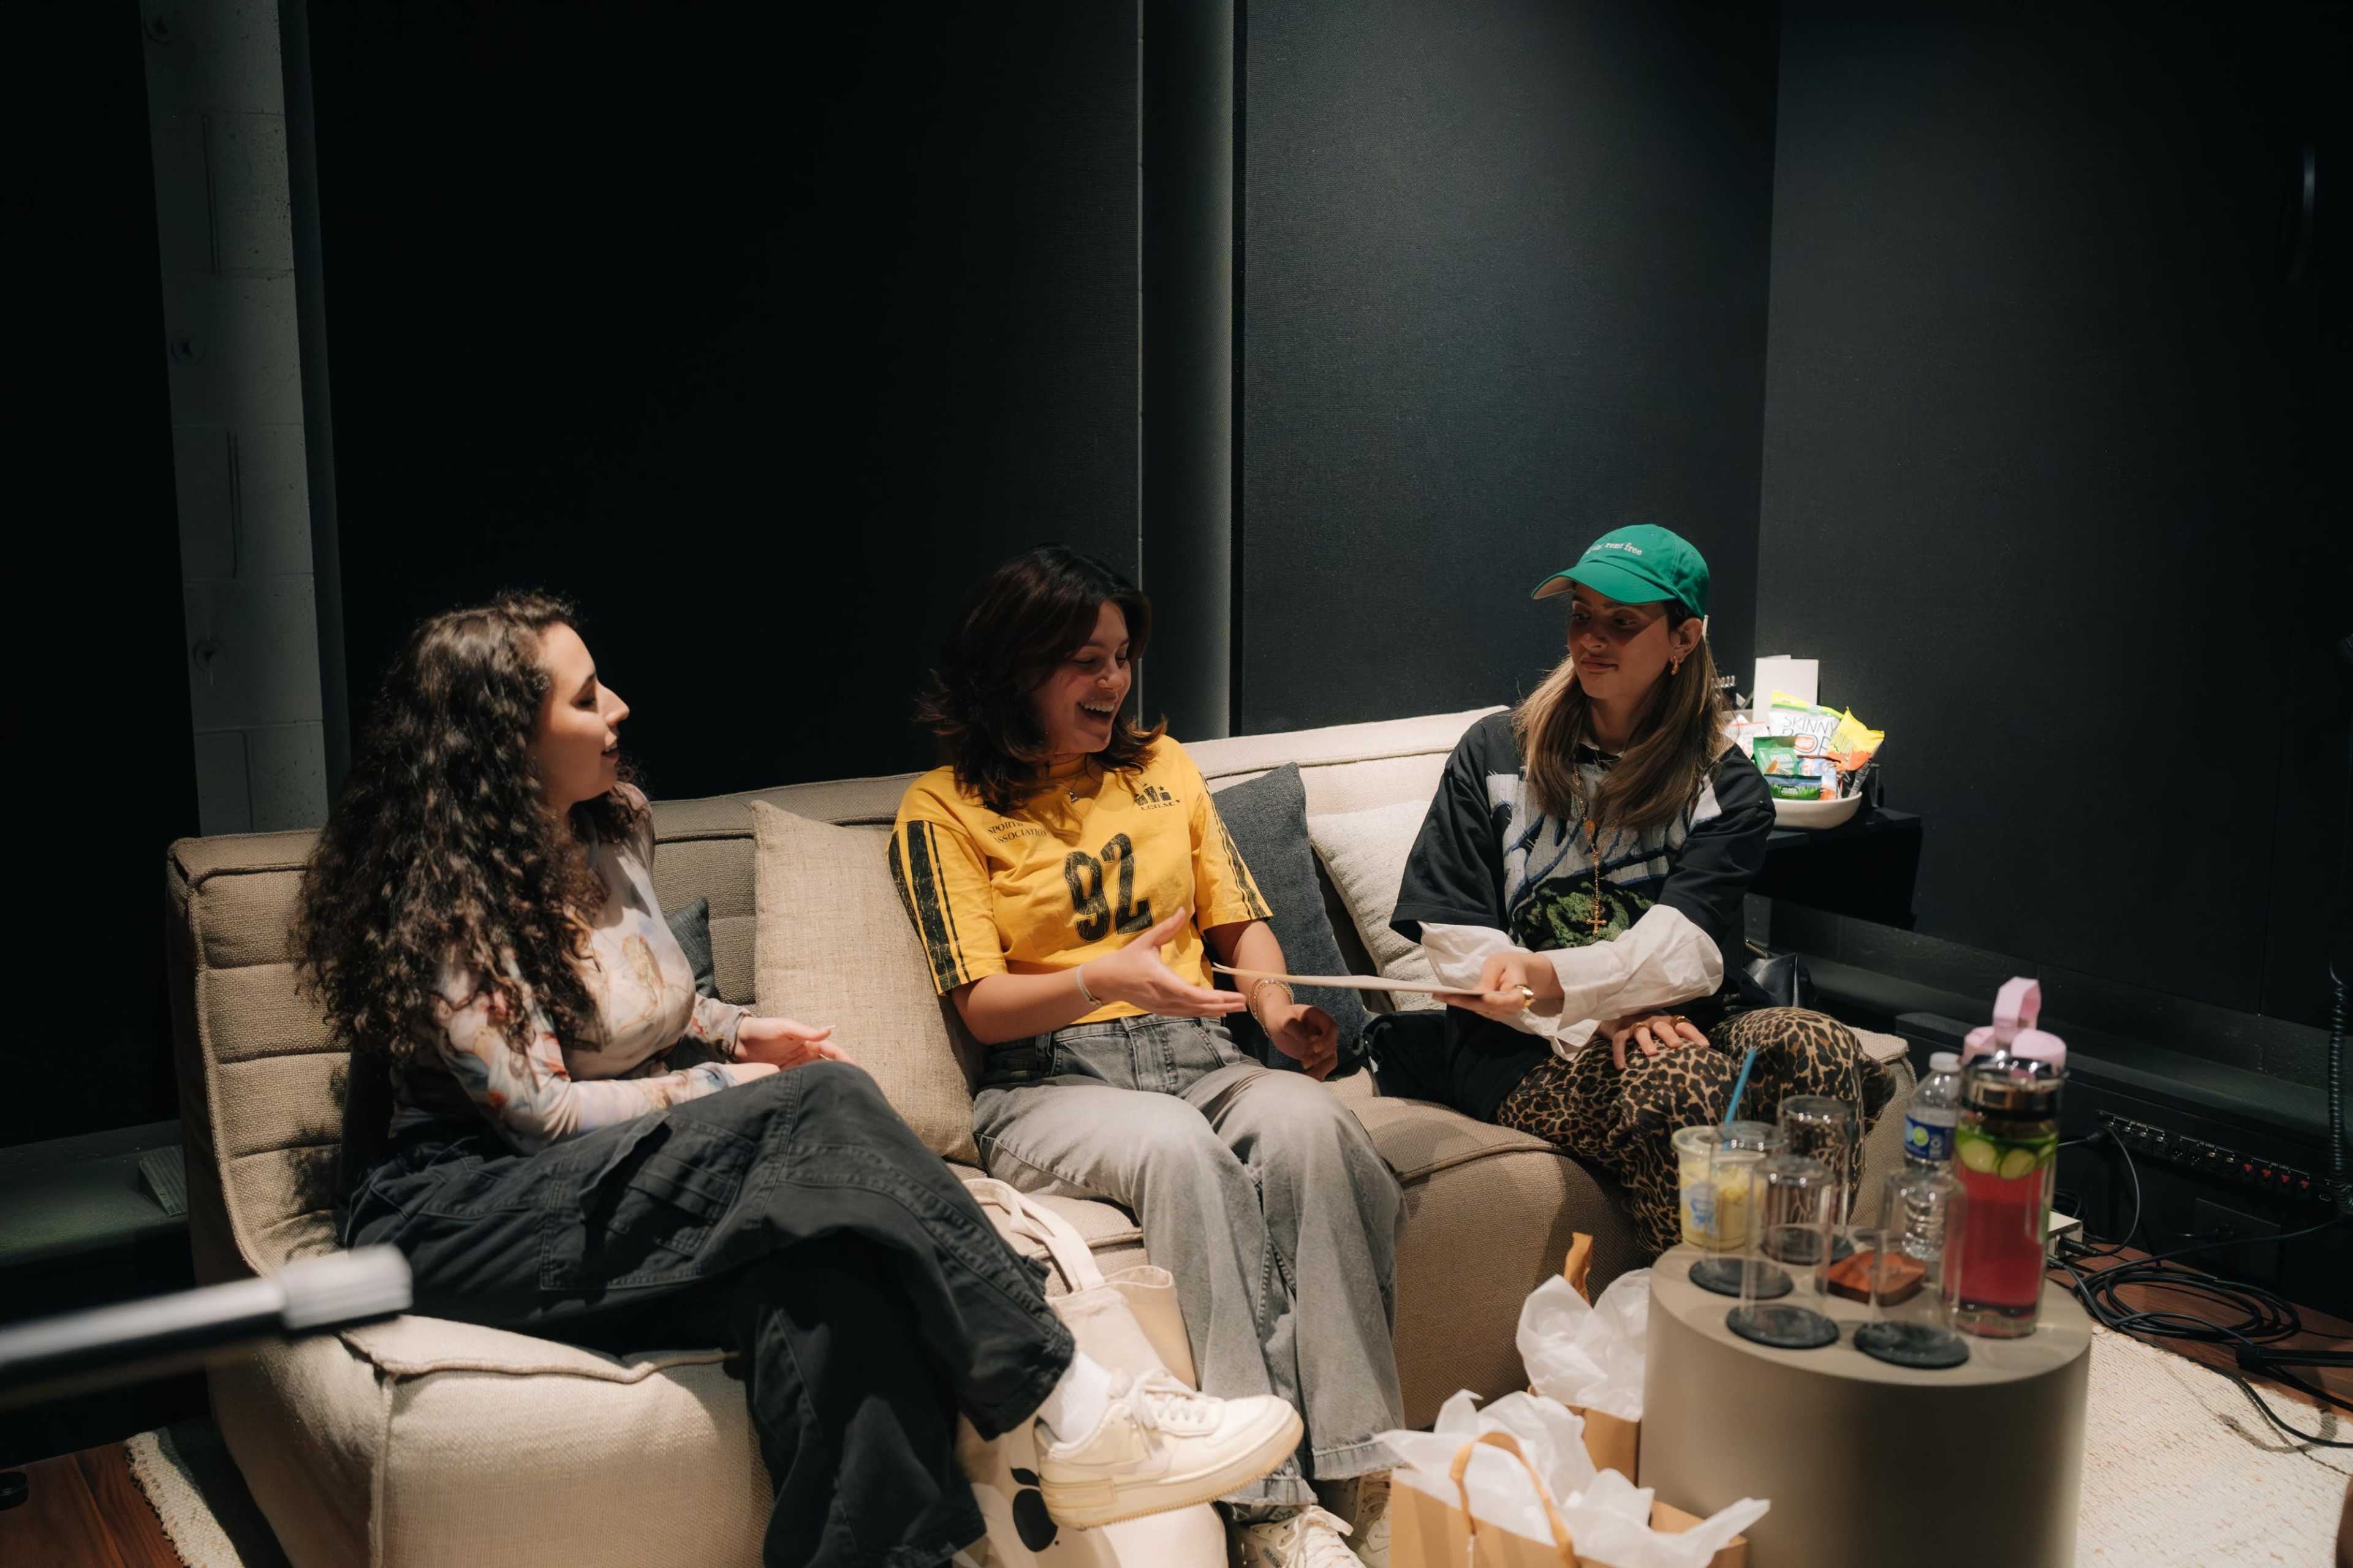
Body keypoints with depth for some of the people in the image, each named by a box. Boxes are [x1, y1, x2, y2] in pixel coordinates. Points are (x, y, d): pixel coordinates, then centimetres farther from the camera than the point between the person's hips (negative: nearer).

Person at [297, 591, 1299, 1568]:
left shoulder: (611, 831, 12)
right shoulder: (449, 901, -12)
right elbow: (539, 1112, -17)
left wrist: (742, 1034, 7)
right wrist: (723, 1087, -11)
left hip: (626, 1171, 7)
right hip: (464, 1223, -7)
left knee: (822, 1274, -32)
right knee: (816, 1109, -31)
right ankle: (1073, 1415, -31)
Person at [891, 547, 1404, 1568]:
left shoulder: (1161, 766, 20)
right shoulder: (943, 809, 5)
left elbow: (1240, 920, 19)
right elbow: (983, 1006, -2)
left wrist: (1277, 1005, -4)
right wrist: (1106, 979, -22)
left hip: (1197, 1058, 4)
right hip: (1047, 1082, -4)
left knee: (1306, 1122, -32)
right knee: (1181, 1149, -37)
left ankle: (1358, 1474, -33)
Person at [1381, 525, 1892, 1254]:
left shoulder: (1727, 783, 10)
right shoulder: (1495, 752, 10)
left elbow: (1682, 945, -8)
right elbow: (1455, 941, 1)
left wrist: (1550, 977, -29)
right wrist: (1601, 1020, -14)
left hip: (1679, 1023, 2)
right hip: (1527, 1041, -2)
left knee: (1820, 1051, -31)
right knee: (1680, 1087, -34)